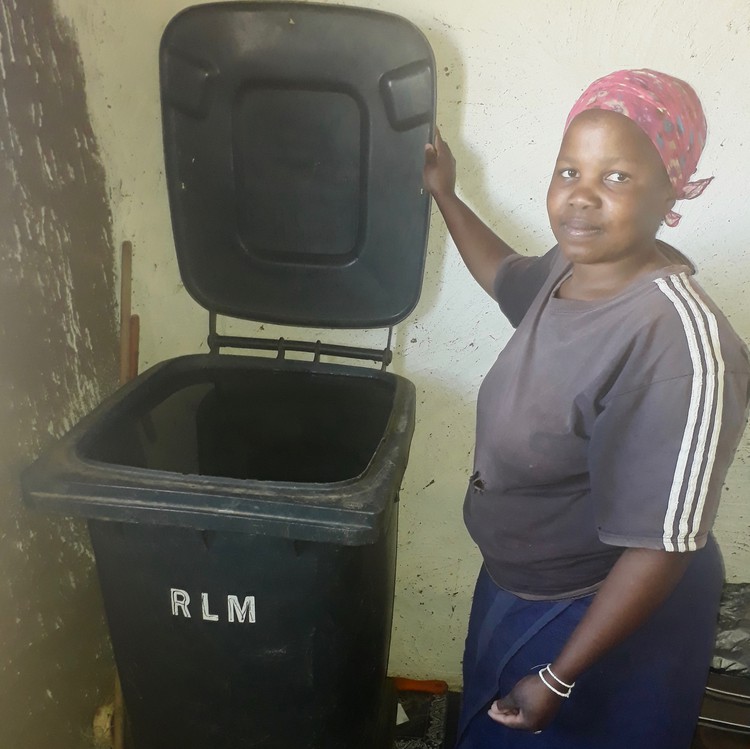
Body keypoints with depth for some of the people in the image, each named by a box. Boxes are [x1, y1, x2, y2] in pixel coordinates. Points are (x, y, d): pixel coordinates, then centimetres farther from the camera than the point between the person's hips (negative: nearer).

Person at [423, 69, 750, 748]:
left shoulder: (678, 343, -33)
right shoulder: (571, 266, -8)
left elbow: (662, 548, -29)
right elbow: (508, 278, 17)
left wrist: (559, 678, -21)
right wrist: (444, 195, 20)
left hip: (608, 619, -7)